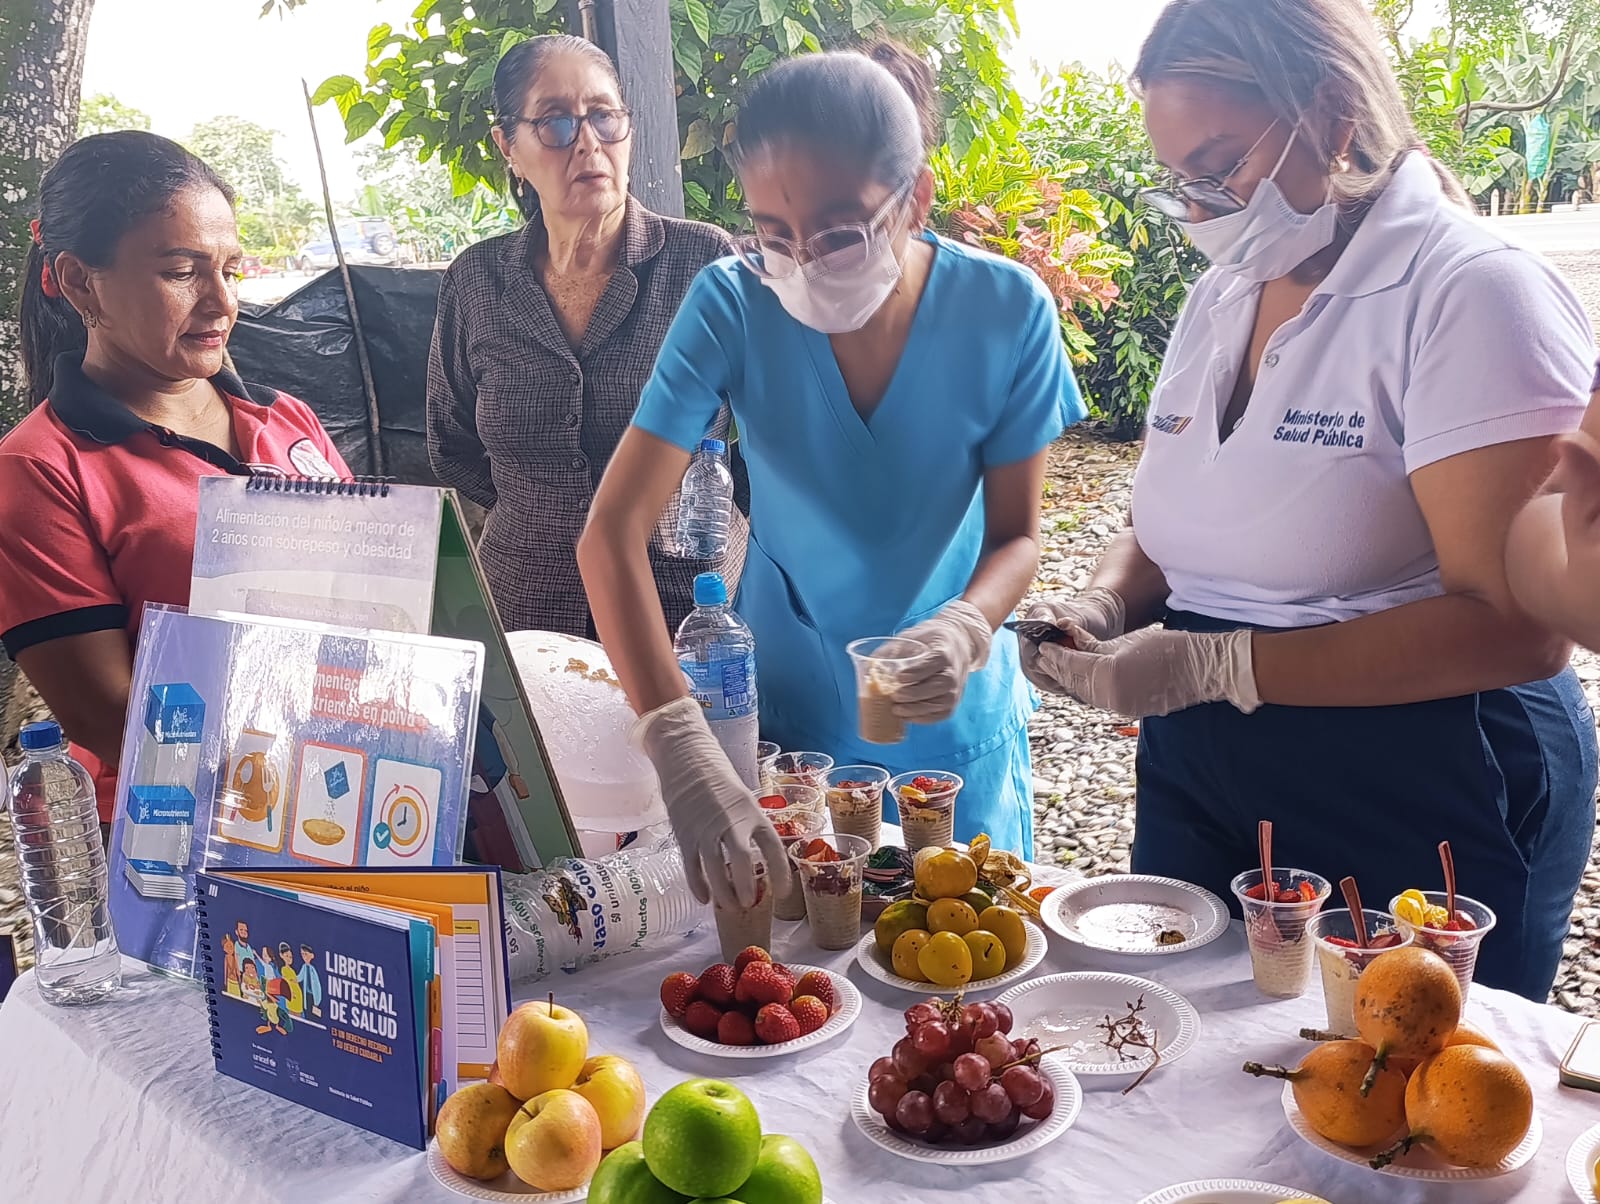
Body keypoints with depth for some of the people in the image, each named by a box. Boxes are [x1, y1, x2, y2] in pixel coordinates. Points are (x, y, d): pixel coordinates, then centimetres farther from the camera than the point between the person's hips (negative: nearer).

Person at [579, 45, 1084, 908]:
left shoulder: (1006, 311, -19)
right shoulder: (733, 304, -21)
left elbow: (1016, 533, -9)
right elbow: (613, 532, -26)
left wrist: (964, 630, -33)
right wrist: (682, 752, -39)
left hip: (951, 718, 1)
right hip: (780, 708, 0)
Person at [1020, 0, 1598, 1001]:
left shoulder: (1473, 295, -16)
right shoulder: (1221, 296, 7)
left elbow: (1515, 624, -23)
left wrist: (1214, 665, -26)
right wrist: (1106, 604, -5)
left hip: (1425, 820, -6)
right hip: (1201, 786, 7)